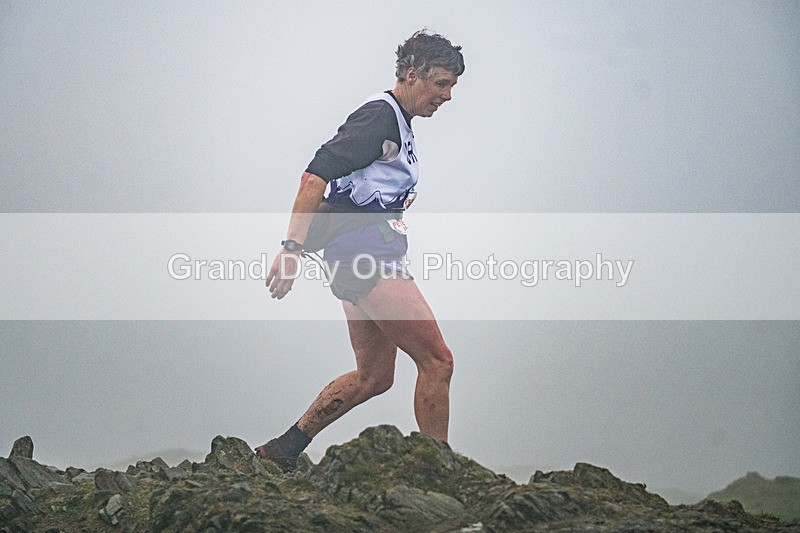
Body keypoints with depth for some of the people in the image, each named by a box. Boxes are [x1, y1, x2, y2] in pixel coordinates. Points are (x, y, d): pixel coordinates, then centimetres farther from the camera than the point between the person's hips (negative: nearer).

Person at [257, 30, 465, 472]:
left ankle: (281, 451, 18)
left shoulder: (398, 124, 21)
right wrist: (292, 247, -24)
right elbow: (316, 175, -19)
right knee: (437, 361, -10)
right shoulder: (380, 114, -10)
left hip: (361, 260, 11)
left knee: (373, 377, 13)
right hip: (364, 252, -11)